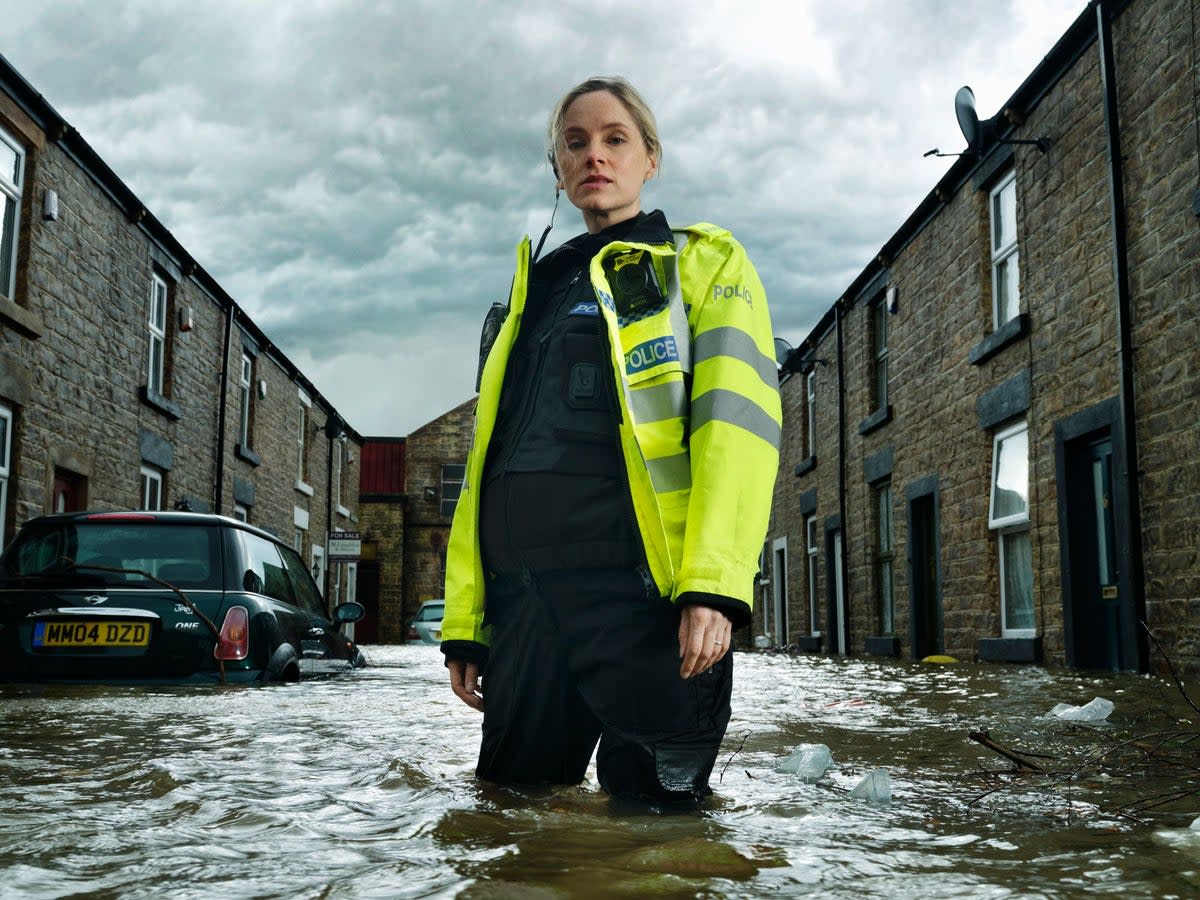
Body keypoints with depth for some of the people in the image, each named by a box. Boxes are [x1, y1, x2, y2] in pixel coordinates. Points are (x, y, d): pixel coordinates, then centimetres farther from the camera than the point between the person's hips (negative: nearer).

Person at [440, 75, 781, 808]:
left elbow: (736, 418, -6)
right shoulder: (533, 295, 24)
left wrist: (713, 584, -20)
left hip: (641, 594, -5)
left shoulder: (705, 263, 9)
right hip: (525, 600, 5)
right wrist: (464, 620, 13)